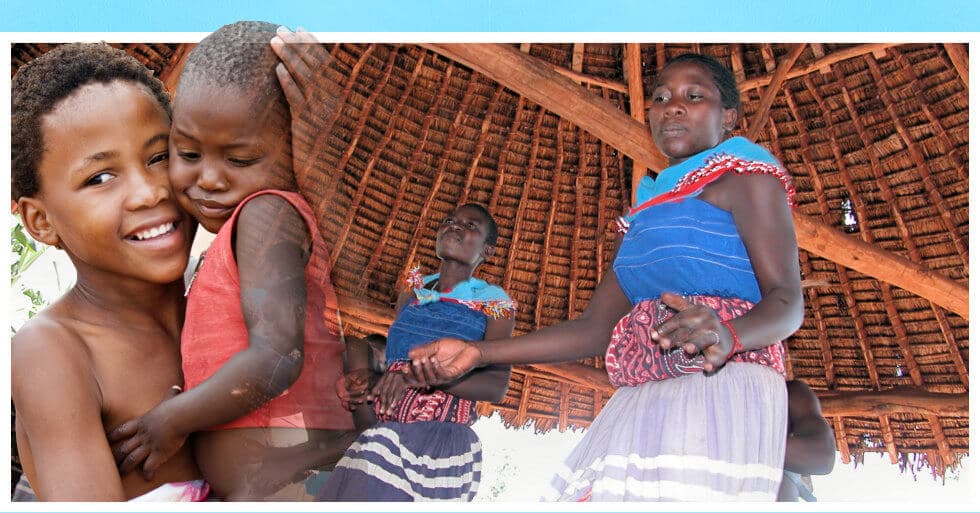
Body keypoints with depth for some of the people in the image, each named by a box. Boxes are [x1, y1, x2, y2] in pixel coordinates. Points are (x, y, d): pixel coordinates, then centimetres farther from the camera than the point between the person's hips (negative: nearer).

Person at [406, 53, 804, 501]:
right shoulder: (644, 215, 26)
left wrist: (726, 335, -31)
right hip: (640, 406, 7)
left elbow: (788, 301, -7)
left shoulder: (745, 178, 5)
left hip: (722, 388, -6)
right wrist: (478, 354, 11)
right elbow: (595, 328, 19)